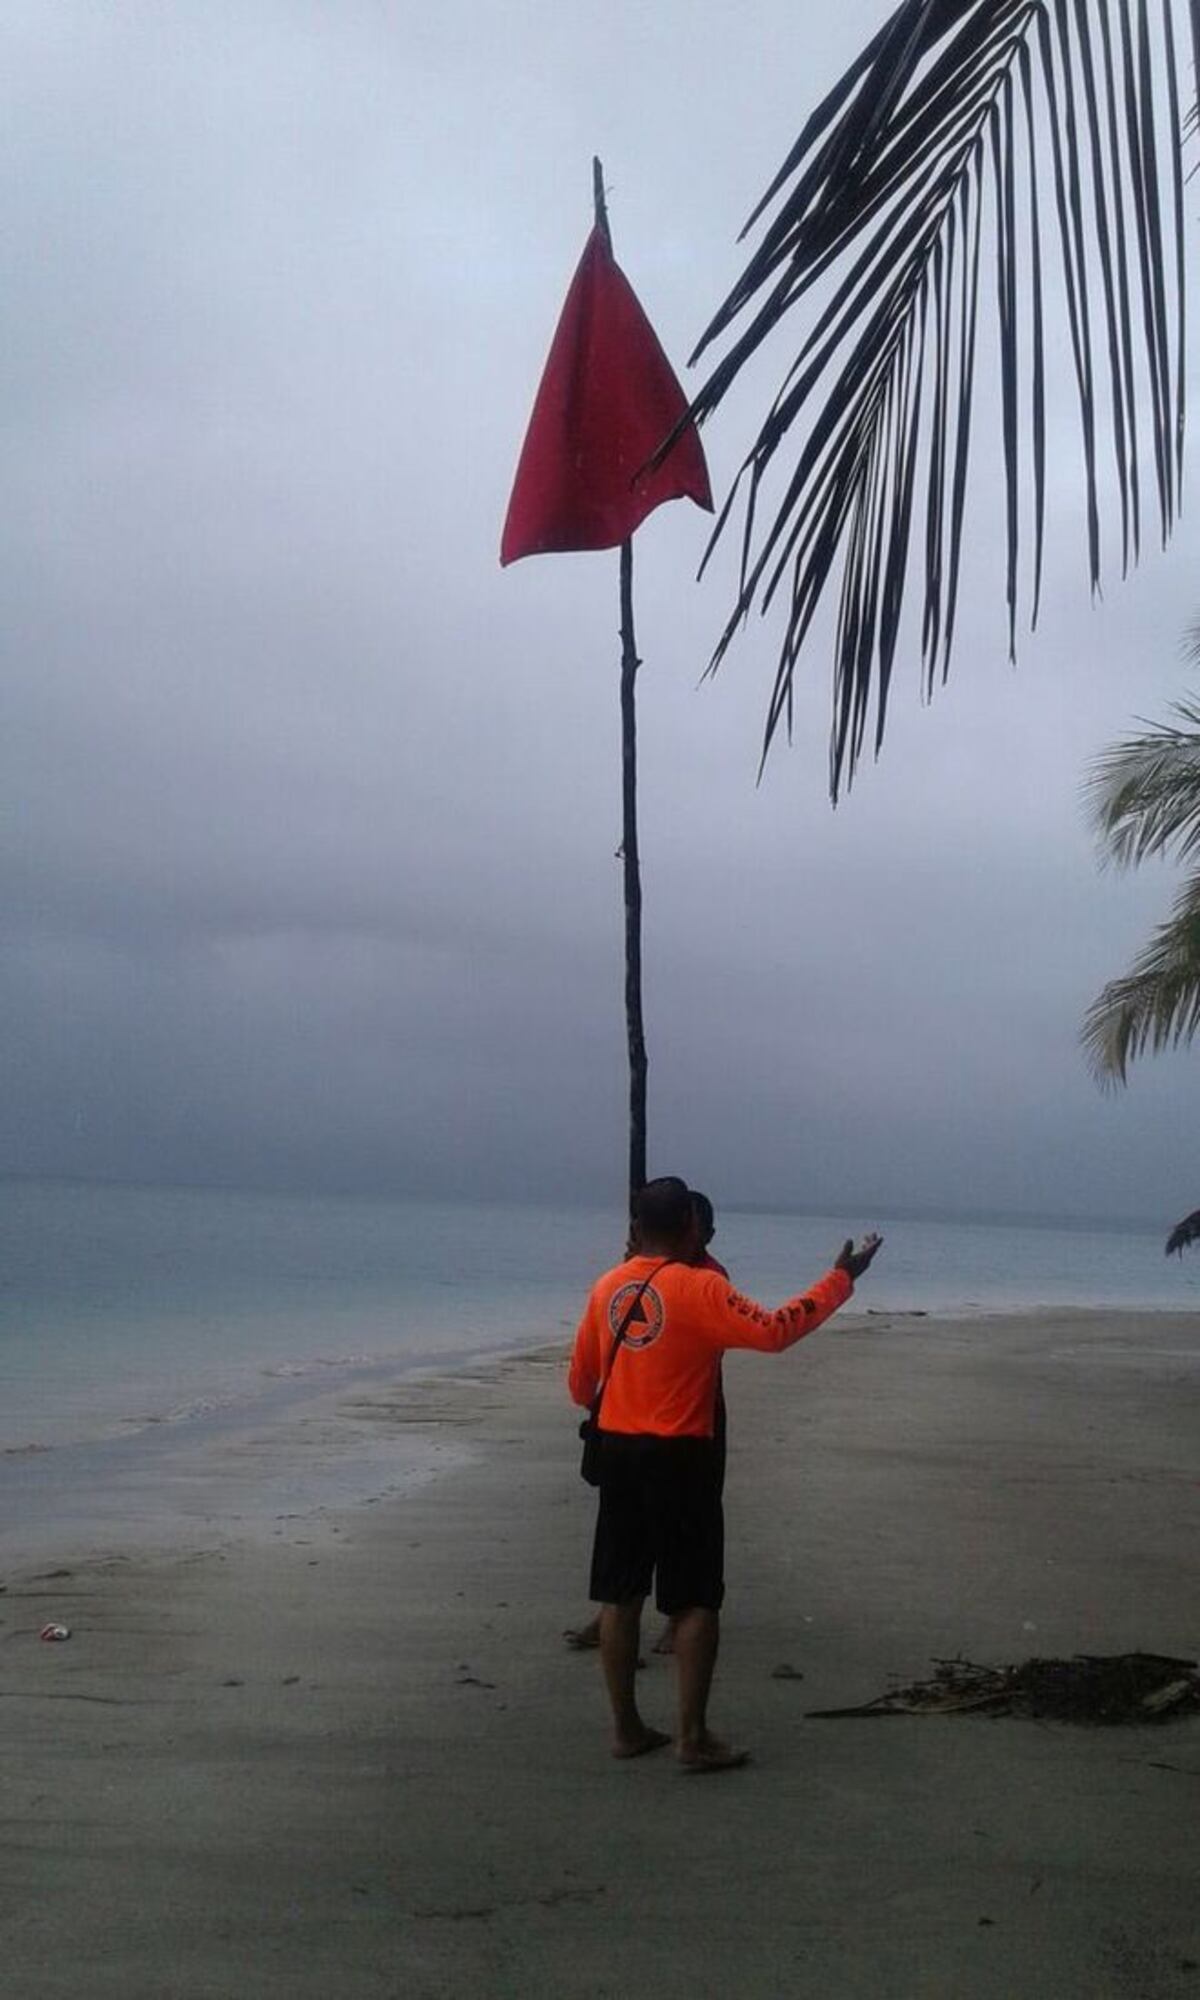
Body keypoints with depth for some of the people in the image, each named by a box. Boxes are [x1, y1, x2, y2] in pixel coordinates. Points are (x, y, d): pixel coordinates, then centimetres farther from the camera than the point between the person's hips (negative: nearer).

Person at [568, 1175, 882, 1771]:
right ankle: (693, 1738, 5)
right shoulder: (699, 1288, -14)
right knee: (696, 1601, 3)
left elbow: (580, 1376, 14)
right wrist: (840, 1279, -10)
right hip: (678, 1459, -6)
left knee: (621, 1595, 10)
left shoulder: (607, 1287, 4)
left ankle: (626, 1727, 17)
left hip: (617, 1452, 6)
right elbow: (774, 1331, -18)